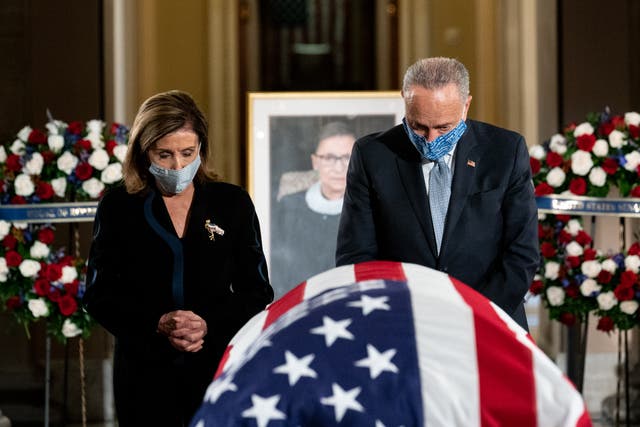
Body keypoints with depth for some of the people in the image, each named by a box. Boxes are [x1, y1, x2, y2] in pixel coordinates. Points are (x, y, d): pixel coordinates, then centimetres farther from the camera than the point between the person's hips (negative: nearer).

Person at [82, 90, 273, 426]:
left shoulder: (233, 203, 6)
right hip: (144, 372, 0)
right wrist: (157, 324, -16)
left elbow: (256, 292, 6)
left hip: (218, 365, 0)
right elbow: (100, 295, 1)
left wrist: (210, 326, -13)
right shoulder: (118, 207, 3)